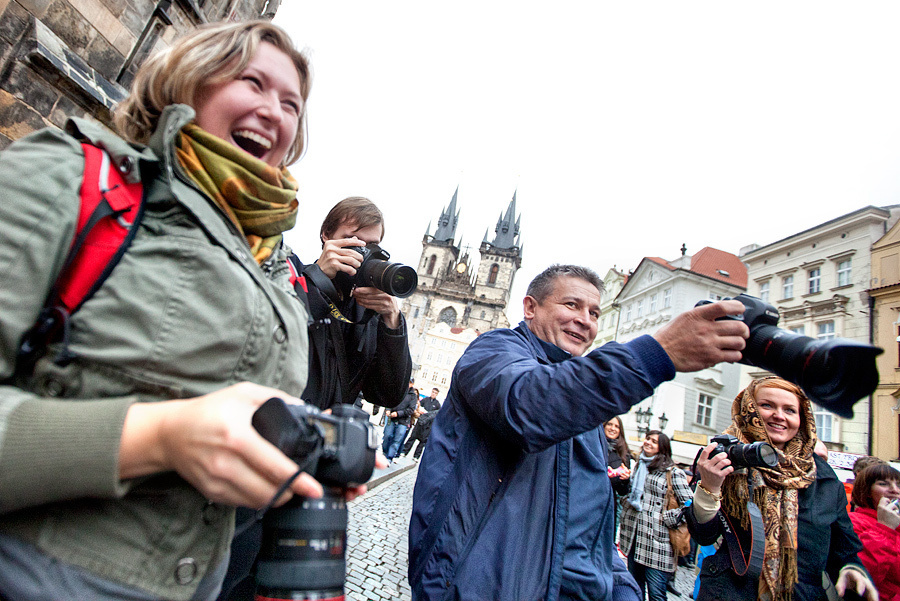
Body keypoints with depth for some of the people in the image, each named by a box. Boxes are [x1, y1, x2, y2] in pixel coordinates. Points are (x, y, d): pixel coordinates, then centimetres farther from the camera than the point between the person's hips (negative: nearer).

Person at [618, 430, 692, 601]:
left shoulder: (672, 472, -4)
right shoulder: (639, 465, 16)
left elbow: (690, 504, -11)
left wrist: (667, 518, -12)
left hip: (655, 540, -6)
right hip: (633, 536, 6)